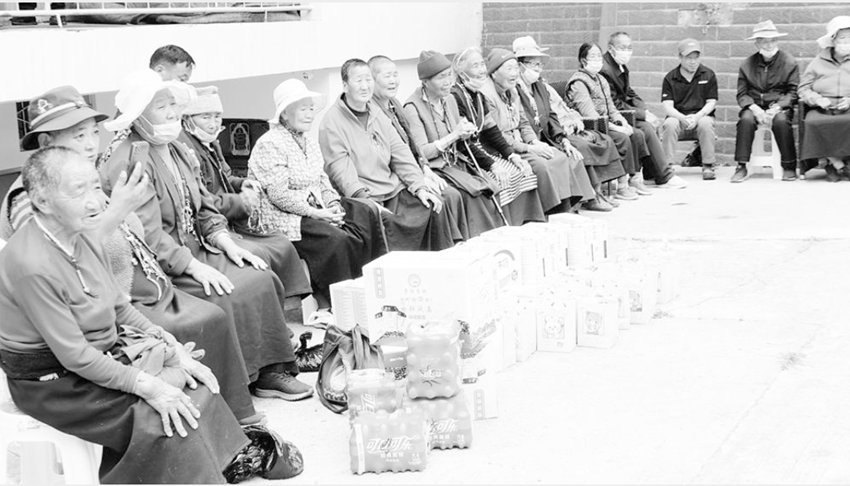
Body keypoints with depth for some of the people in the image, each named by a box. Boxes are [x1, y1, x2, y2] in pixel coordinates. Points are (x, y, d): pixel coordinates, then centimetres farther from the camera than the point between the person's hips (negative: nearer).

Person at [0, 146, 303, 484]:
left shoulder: (82, 238, 1)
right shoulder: (31, 266, -28)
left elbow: (119, 307, 10)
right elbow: (74, 355, -25)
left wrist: (173, 348, 0)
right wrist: (147, 386, -23)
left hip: (102, 354, 9)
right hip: (53, 381, -8)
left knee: (193, 385, 0)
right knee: (164, 421, -19)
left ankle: (235, 457, 13)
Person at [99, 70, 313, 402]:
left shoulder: (179, 151, 15)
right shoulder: (130, 163, -15)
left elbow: (205, 210, 16)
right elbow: (148, 236, -21)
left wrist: (227, 243, -2)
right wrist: (195, 267, -25)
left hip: (195, 251, 9)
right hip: (160, 271, -8)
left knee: (263, 279, -10)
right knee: (235, 294, -24)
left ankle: (269, 370, -7)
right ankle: (254, 377, -10)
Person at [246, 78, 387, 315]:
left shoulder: (310, 144, 18)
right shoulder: (270, 144, -12)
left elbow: (322, 181, 19)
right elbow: (279, 194, -19)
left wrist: (333, 204, -3)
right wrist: (316, 213, -20)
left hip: (315, 209, 9)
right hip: (282, 218, -9)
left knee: (368, 214, -10)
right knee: (336, 240, -29)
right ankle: (331, 303, -15)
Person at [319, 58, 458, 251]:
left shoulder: (377, 115, 16)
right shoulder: (331, 123, -7)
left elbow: (400, 154, 13)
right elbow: (341, 172, -15)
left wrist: (420, 187, 0)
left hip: (394, 190, 7)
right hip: (364, 197, -7)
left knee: (432, 204, -8)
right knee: (388, 221, -33)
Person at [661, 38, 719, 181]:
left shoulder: (708, 75, 5)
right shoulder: (670, 78, 3)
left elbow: (711, 102, 1)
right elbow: (668, 106, -5)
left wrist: (697, 117, -18)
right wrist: (683, 118, -24)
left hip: (701, 116, 0)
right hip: (678, 117, 0)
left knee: (706, 123, -34)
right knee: (669, 124, -33)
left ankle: (708, 166, -23)